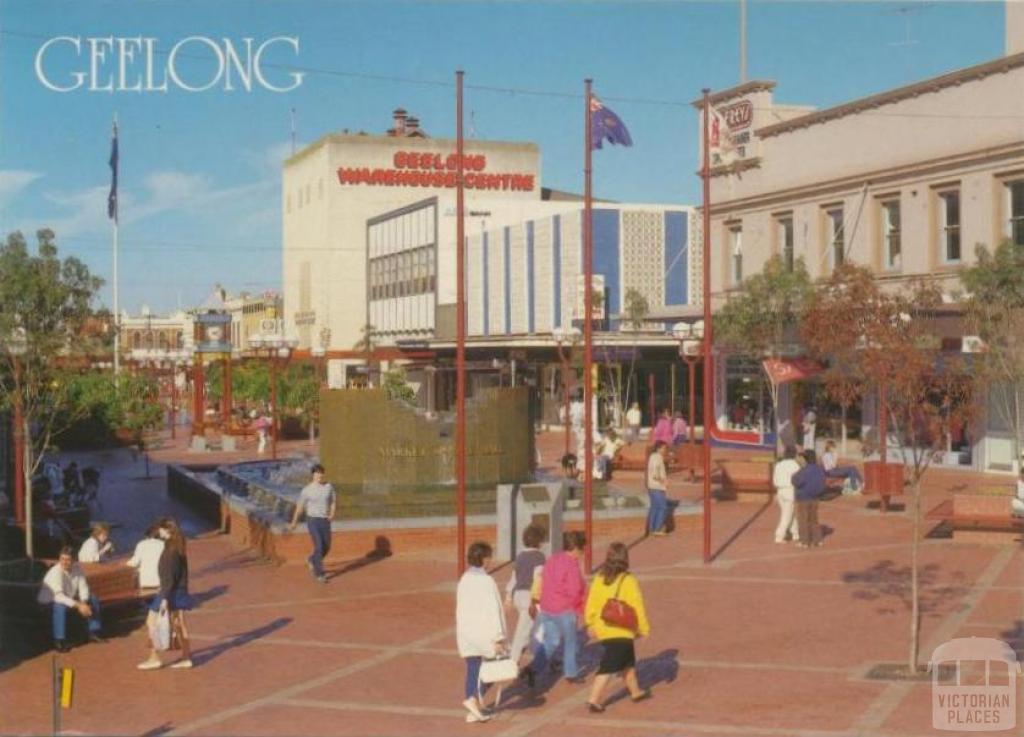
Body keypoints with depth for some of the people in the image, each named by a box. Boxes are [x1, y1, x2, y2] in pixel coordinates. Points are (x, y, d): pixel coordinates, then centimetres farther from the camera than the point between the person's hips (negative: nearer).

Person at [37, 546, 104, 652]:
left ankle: (94, 633, 7)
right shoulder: (55, 573, -29)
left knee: (93, 600, -3)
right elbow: (58, 596, -37)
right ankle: (59, 641, -32)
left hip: (70, 599, 7)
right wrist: (78, 605, -41)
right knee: (60, 607, -39)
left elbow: (83, 587, -7)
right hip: (50, 602, -7)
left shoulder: (77, 568, -9)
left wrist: (84, 603, -27)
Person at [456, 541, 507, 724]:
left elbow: (460, 609, 9)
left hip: (466, 632, 7)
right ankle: (476, 698, -5)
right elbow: (493, 610, -17)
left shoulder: (464, 580, 5)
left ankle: (473, 712, 13)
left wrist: (462, 630, 16)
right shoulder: (486, 581, -16)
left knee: (472, 670, 11)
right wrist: (498, 638, -15)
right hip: (484, 632, -6)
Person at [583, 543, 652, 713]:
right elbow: (637, 607, -10)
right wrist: (644, 629, 1)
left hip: (603, 630, 7)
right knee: (608, 667, -4)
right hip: (621, 632, -7)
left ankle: (635, 691, 41)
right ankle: (594, 700, -10)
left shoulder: (598, 579, 2)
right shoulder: (629, 581, -14)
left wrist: (591, 624, 20)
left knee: (627, 661, 25)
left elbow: (591, 604, 7)